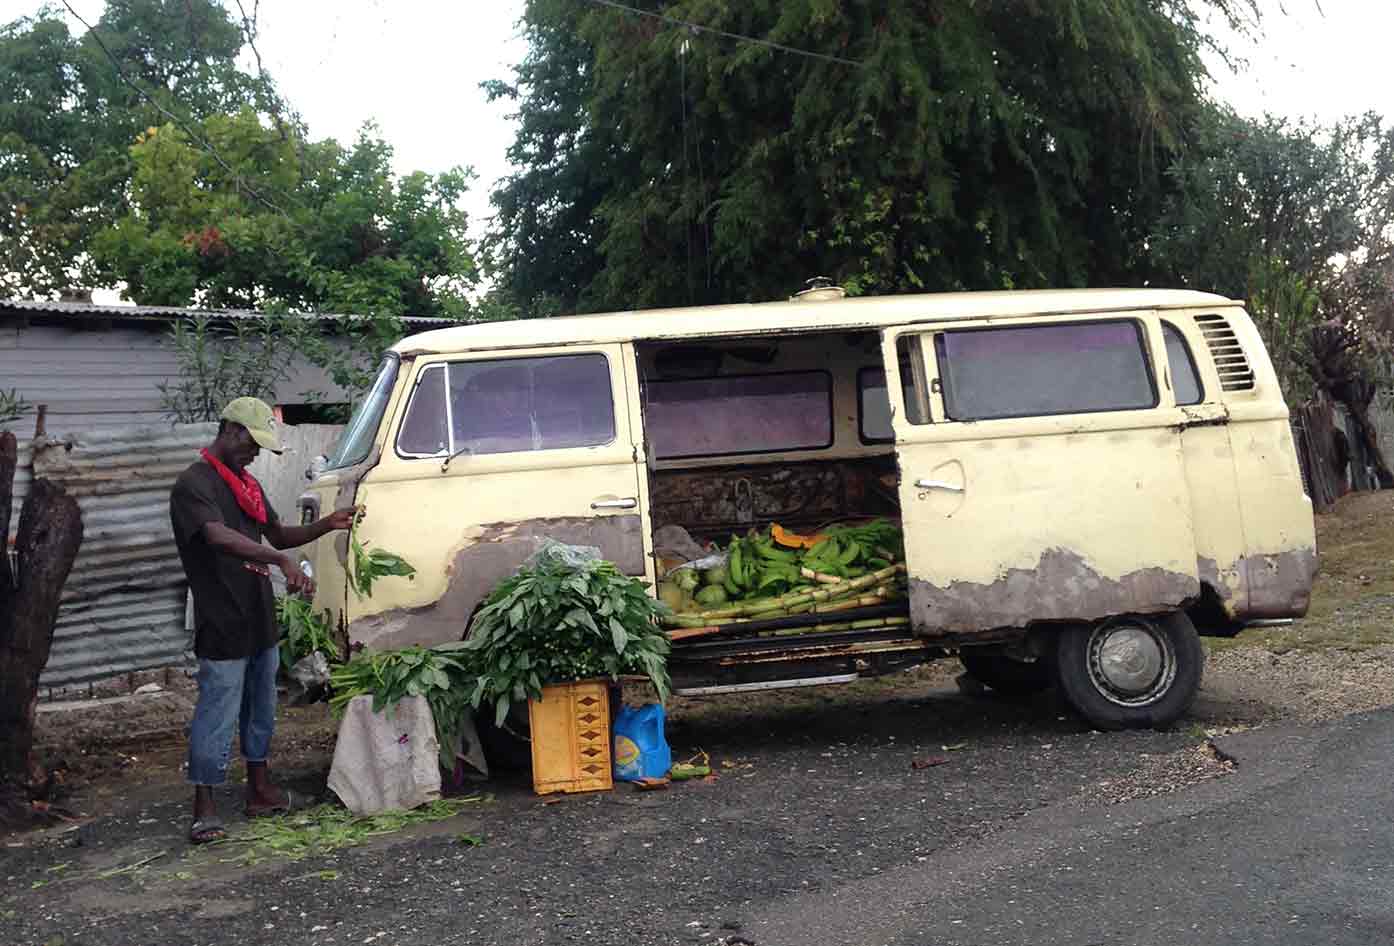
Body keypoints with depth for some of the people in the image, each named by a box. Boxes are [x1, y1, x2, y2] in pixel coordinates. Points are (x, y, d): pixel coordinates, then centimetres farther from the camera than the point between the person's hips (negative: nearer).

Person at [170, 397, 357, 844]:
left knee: (261, 708, 16)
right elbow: (219, 537, -31)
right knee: (217, 715, -4)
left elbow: (278, 534, 22)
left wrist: (328, 525, 5)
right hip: (222, 627, -9)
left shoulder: (247, 484, 15)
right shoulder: (194, 484, -14)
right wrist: (283, 561, -43)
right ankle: (204, 807, 5)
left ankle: (259, 789, 28)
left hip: (261, 622, 9)